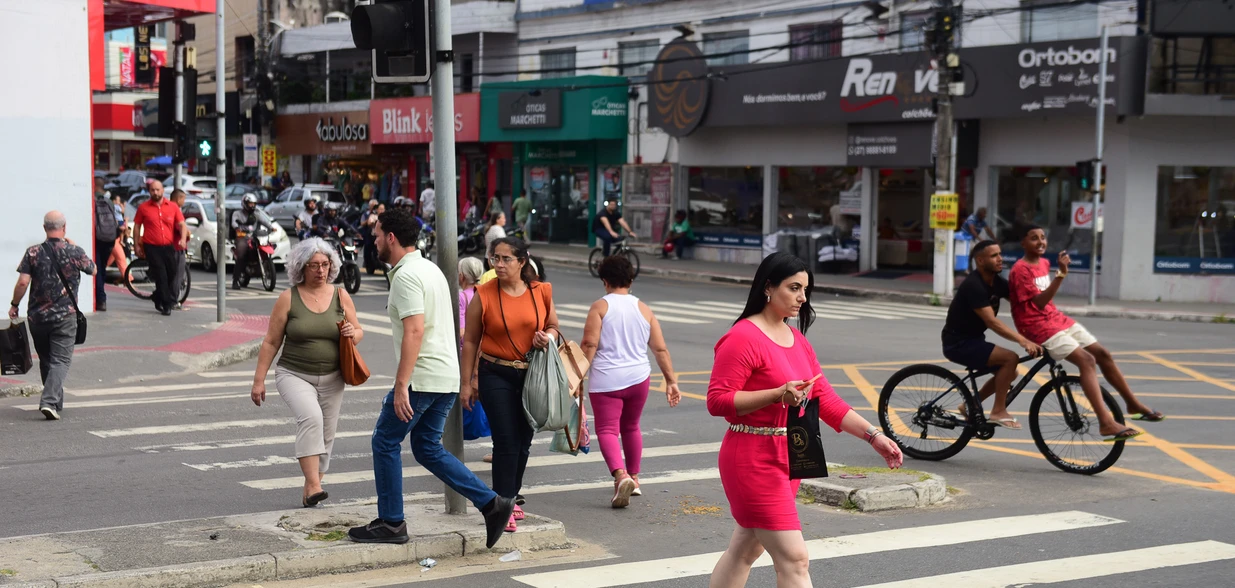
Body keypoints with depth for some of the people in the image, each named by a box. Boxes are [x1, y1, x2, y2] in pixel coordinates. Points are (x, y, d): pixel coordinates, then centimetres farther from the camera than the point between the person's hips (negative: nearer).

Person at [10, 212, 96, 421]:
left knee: (45, 360, 17)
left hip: (37, 316, 2)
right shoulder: (75, 252, -6)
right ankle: (49, 401, -19)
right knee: (61, 360, -2)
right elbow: (93, 270, 12)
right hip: (65, 316, -2)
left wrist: (14, 305, 5)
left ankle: (55, 401, 28)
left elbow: (23, 282, -10)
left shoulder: (33, 253, -5)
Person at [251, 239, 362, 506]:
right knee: (310, 417, -28)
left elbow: (359, 332, 13)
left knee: (326, 434, 5)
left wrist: (352, 333, -12)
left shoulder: (341, 296, 3)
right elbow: (271, 342, 0)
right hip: (294, 375, -3)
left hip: (331, 379, 4)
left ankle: (309, 493, 22)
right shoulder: (288, 298, -4)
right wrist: (259, 380, -1)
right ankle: (313, 484, -32)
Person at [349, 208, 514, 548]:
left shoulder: (406, 276, -14)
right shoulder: (430, 268, 17)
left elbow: (414, 331, -24)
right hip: (447, 377, 9)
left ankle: (391, 524, 10)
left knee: (386, 443, 5)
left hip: (421, 378, -9)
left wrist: (401, 385, -26)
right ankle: (491, 504, 5)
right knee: (428, 449, 14)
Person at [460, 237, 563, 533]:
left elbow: (553, 326, 15)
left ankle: (511, 497, 29)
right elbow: (470, 340, -1)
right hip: (496, 375, -3)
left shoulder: (541, 291, 1)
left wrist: (548, 336, -10)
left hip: (533, 375, 3)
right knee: (506, 442, -10)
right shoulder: (484, 295, -6)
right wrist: (467, 382, -1)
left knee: (523, 441, 12)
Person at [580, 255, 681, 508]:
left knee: (607, 430, -5)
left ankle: (621, 476, -27)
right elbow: (660, 350, 7)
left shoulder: (600, 307, -4)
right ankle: (634, 479, 31)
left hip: (606, 381, -4)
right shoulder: (643, 309, 8)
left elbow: (589, 344, -13)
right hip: (638, 379, 5)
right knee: (631, 427, 22)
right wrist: (671, 382, 11)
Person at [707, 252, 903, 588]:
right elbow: (717, 401, -19)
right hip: (755, 461, -9)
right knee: (795, 560, -10)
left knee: (746, 549, 18)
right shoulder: (743, 338, -15)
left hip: (788, 458, 9)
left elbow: (825, 399, 11)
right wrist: (777, 395, -28)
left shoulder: (797, 340, 13)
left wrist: (873, 436, 2)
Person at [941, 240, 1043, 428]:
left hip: (973, 340, 9)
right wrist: (1022, 340, -38)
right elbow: (992, 322, -29)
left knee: (1009, 373, 9)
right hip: (958, 343, -9)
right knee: (1010, 359, -20)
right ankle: (998, 411, -11)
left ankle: (970, 406, 19)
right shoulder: (973, 285, -23)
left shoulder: (998, 283, 5)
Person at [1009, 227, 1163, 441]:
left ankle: (1134, 405, 21)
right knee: (1086, 360, -23)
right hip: (1039, 327, -9)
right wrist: (1061, 274, -31)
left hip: (1057, 319, 9)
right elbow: (1039, 302, -26)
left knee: (1102, 354, 6)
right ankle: (1106, 423, -32)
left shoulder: (1044, 263, 12)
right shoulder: (1020, 270, -16)